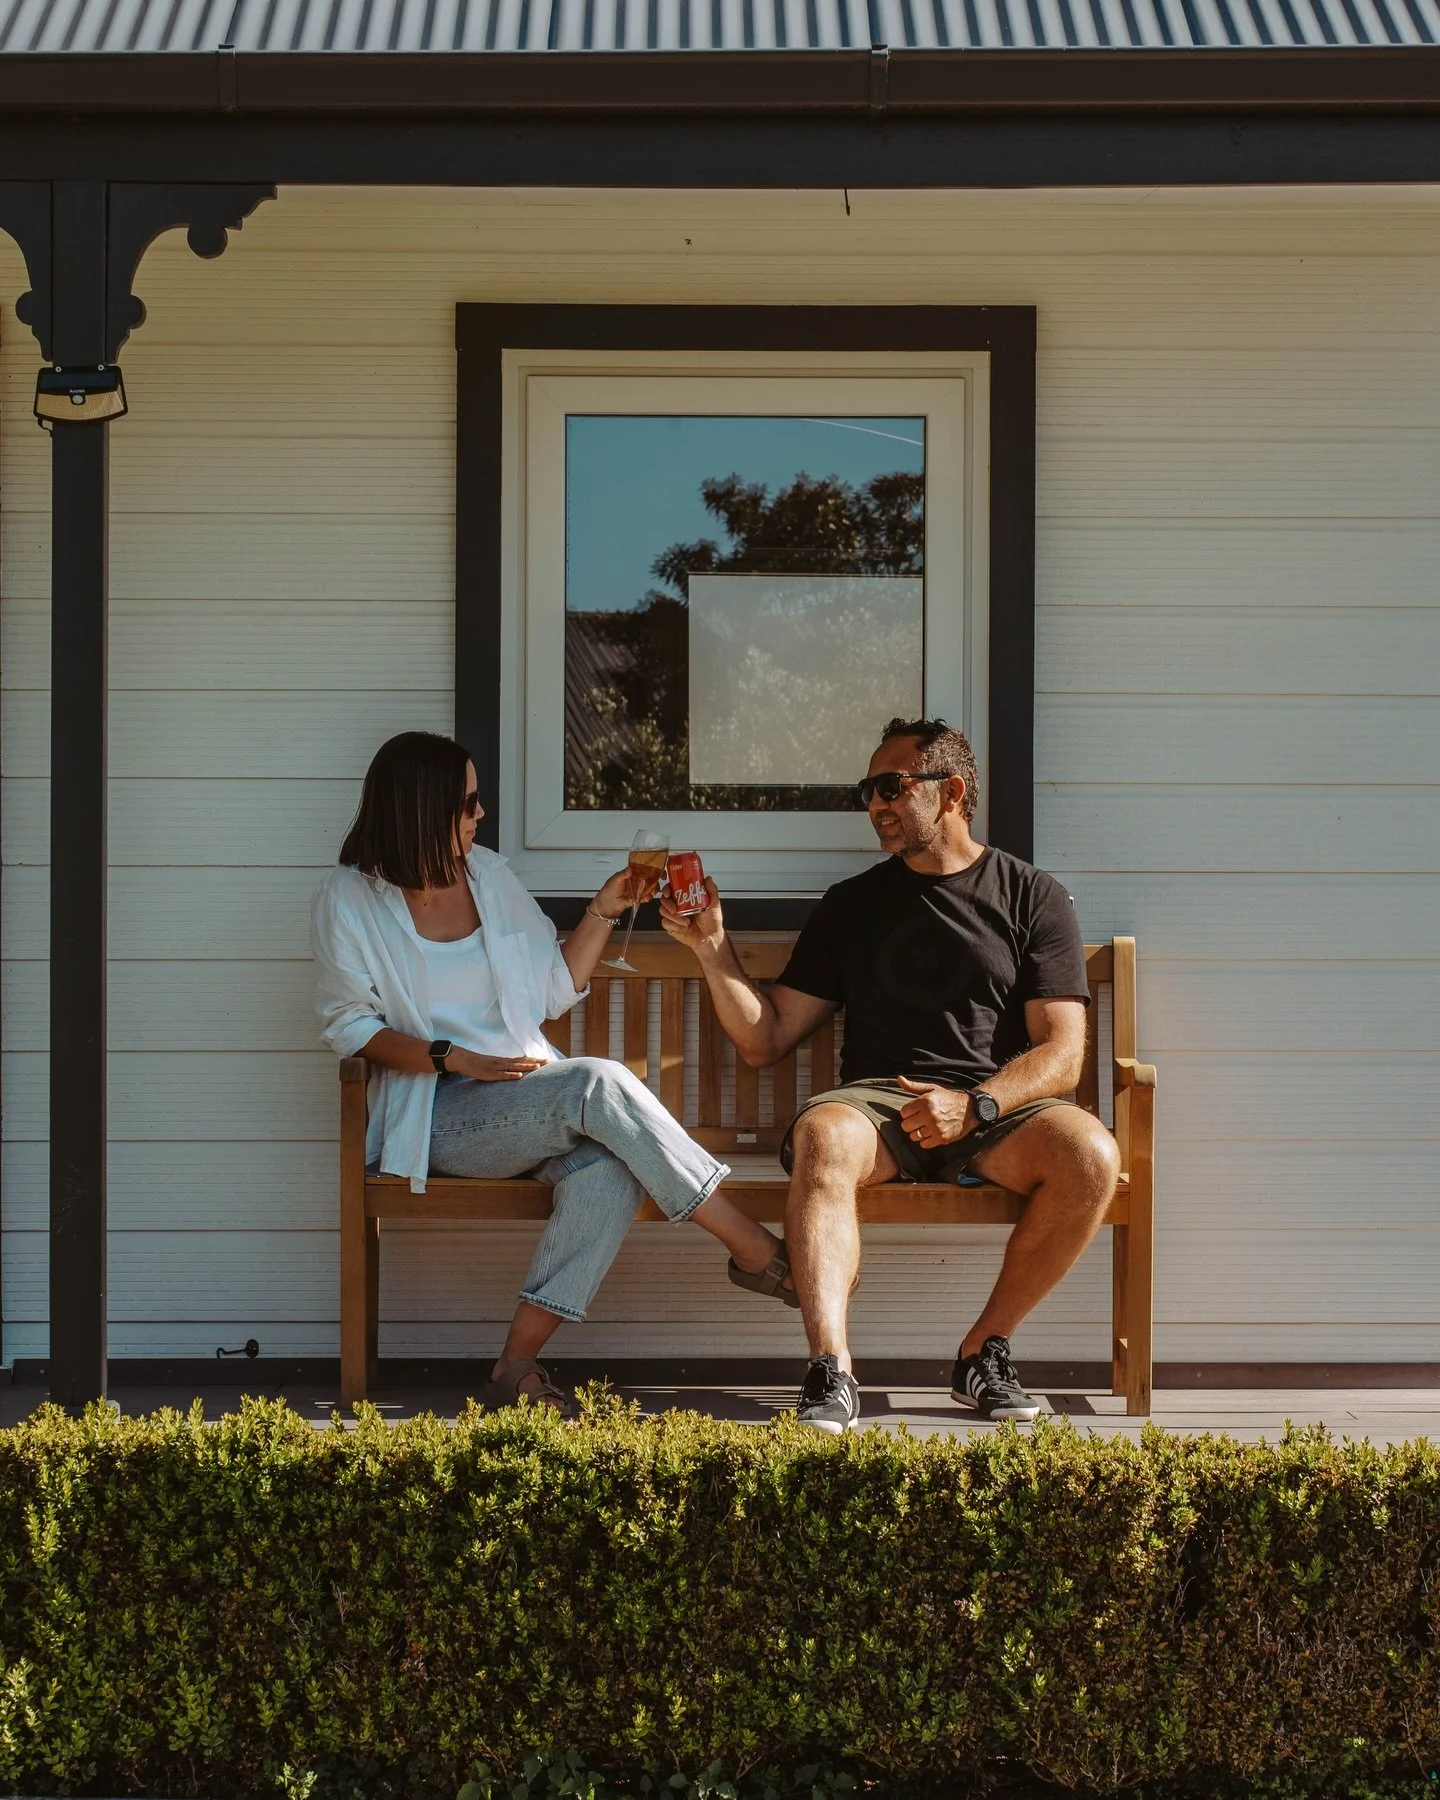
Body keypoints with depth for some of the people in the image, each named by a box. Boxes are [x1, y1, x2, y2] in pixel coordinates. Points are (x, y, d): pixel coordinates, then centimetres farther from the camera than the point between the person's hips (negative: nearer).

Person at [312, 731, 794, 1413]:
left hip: (529, 1095, 5)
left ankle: (517, 1364, -31)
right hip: (436, 1116, -5)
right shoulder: (350, 899, -2)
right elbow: (349, 1026, -4)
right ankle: (757, 1250, -23)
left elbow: (554, 988, 19)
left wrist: (603, 912, 5)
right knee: (602, 1083, -31)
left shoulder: (489, 875, 13)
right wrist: (461, 1060, -16)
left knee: (610, 1169, -31)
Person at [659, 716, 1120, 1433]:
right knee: (821, 1134, -35)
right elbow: (764, 1039, 16)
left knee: (1089, 1153, -32)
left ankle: (982, 1349, -13)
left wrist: (975, 1105, -16)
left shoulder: (1033, 897, 11)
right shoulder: (852, 903, 18)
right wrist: (712, 946, 2)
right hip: (877, 1103, 0)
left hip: (999, 1106, 0)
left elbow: (1061, 1053, 2)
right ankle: (831, 1374, -42)